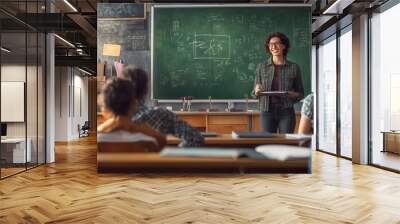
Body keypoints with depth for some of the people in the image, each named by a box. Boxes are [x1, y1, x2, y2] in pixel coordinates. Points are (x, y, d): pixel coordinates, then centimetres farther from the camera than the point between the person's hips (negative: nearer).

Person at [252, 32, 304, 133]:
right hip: (266, 111, 1)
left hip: (286, 111, 0)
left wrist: (294, 95, -9)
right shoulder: (262, 67, 7)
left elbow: (301, 93, 12)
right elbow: (254, 93, 10)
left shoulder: (294, 67, 5)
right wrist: (257, 91, -12)